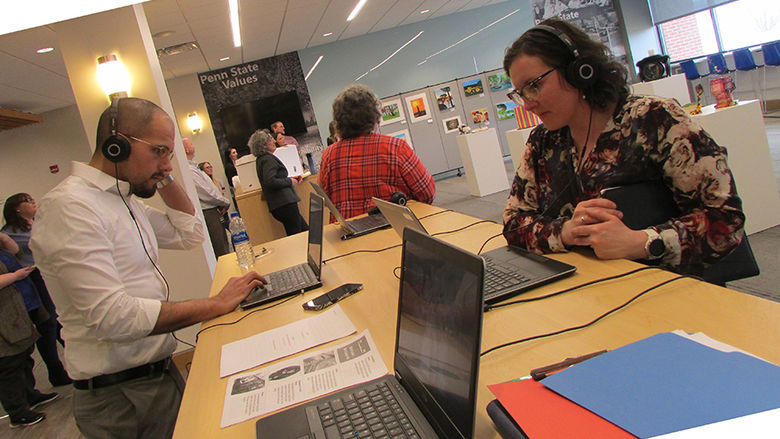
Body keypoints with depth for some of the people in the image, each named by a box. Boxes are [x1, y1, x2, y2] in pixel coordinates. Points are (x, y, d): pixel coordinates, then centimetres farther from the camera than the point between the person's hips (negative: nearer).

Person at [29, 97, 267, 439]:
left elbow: (189, 234, 20)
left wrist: (165, 178, 8)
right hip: (121, 395, -9)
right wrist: (216, 304, -24)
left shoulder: (124, 200, 11)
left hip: (157, 372, 9)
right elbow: (112, 315, -28)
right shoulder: (68, 206, -20)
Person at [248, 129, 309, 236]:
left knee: (306, 231, 12)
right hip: (285, 204, -10)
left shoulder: (261, 159, 20)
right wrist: (289, 182, -12)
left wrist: (291, 179, 14)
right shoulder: (268, 159, -12)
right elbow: (270, 182, -25)